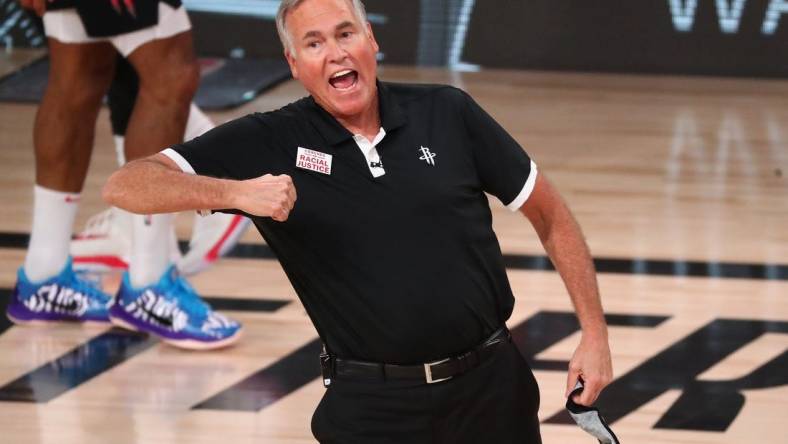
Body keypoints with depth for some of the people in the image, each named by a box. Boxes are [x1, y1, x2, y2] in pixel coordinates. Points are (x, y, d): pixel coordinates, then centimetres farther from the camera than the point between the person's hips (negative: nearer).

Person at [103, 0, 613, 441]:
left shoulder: (448, 114, 0)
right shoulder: (268, 143, -5)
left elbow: (550, 213, 9)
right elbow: (125, 184, -13)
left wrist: (595, 334, 3)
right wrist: (236, 192, -30)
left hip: (490, 386, 2)